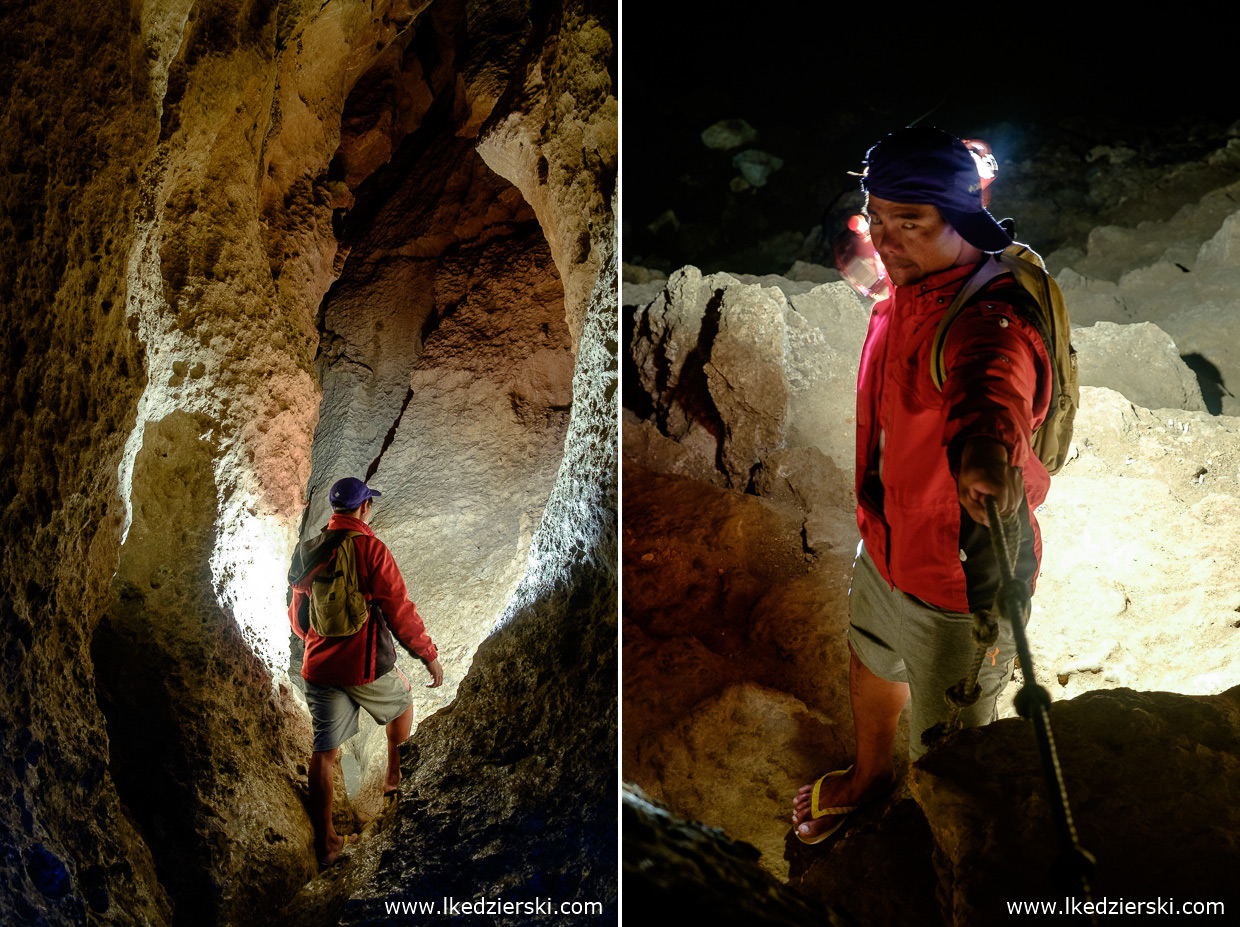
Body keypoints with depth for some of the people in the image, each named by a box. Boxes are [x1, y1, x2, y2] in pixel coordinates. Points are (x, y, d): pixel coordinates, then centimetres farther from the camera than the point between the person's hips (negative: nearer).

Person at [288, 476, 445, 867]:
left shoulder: (307, 552, 6)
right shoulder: (370, 549, -12)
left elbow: (298, 616, 16)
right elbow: (399, 609, -13)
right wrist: (429, 654, -4)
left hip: (319, 668, 4)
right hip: (367, 665, -4)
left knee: (323, 753, 7)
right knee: (402, 701, 27)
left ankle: (325, 842, 10)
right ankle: (396, 777, 42)